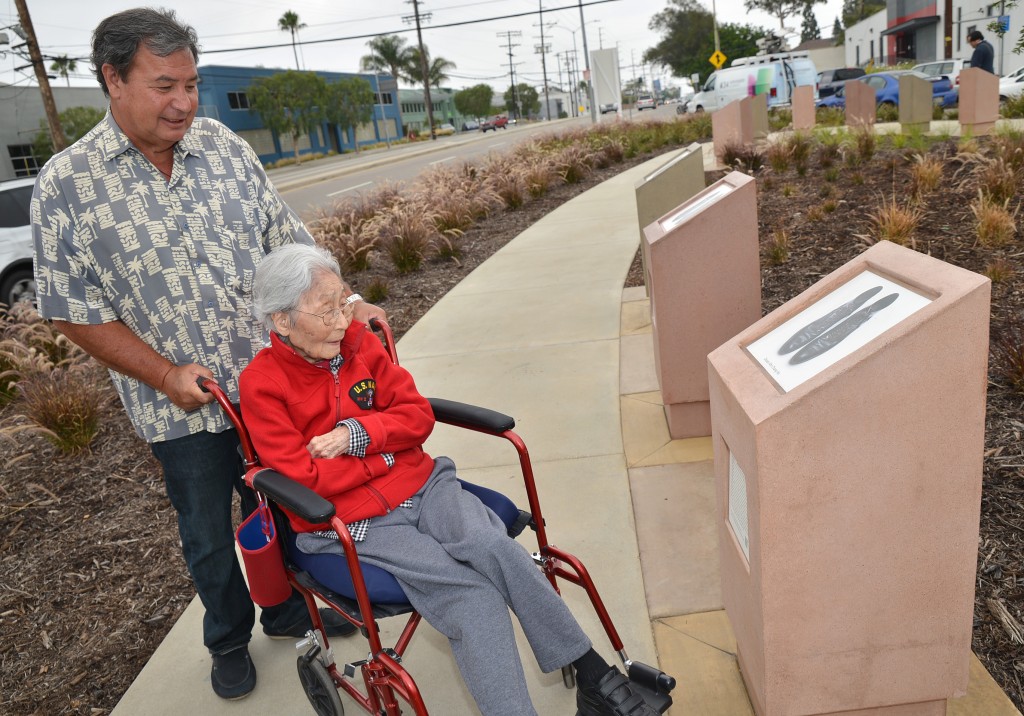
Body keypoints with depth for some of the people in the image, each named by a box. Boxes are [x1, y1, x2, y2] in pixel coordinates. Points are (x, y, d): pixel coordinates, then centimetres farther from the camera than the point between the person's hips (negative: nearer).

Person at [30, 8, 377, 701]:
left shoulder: (224, 145, 0)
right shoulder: (66, 184, -9)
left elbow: (287, 240, 4)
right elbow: (75, 309, -7)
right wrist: (167, 374, -15)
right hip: (182, 405, -2)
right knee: (209, 535, 16)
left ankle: (287, 610, 46)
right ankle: (229, 640, 42)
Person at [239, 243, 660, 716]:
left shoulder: (357, 340, 6)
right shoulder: (261, 384, -7)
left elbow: (418, 415, 5)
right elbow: (304, 481, -14)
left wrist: (359, 434, -13)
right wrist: (386, 447, -8)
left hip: (420, 484, 4)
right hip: (352, 525, -3)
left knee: (493, 546, -25)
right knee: (472, 596, -25)